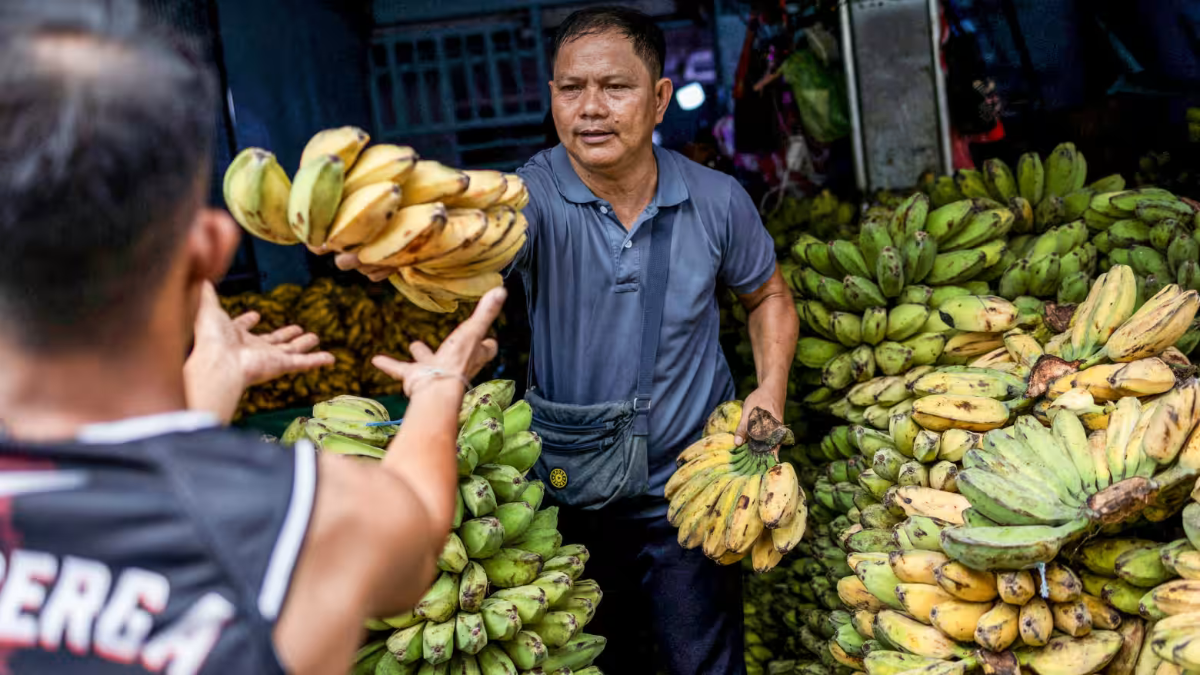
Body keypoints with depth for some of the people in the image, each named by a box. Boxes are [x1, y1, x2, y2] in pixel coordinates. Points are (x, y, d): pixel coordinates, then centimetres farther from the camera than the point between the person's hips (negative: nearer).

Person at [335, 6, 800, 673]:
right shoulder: (537, 196, -15)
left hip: (687, 492, 0)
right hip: (571, 493, 0)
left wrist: (771, 388, -6)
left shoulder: (718, 201, -8)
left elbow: (768, 295, 10)